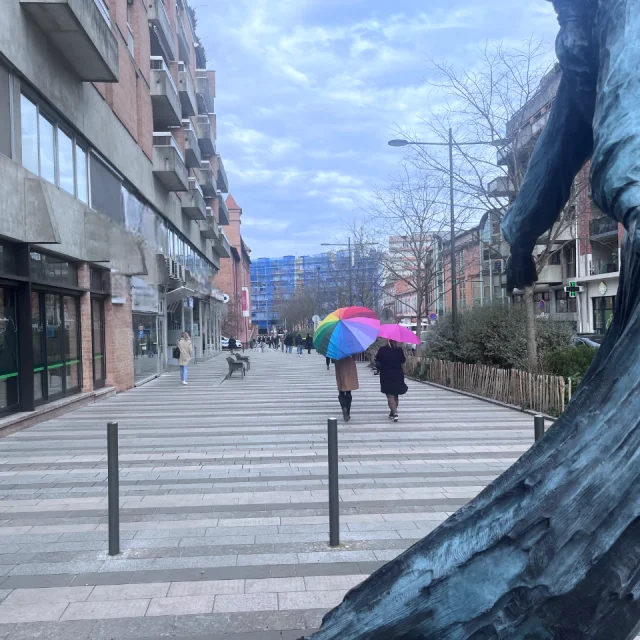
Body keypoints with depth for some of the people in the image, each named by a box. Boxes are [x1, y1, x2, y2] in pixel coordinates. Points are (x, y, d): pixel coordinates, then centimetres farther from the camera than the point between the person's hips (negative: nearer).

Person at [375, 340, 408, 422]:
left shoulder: (382, 349, -8)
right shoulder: (399, 350, -4)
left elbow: (377, 361, -2)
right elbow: (403, 361, 5)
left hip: (386, 375, -3)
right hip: (398, 374, 3)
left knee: (390, 394, -4)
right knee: (395, 395, 16)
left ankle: (395, 413, -19)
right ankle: (393, 412, 24)